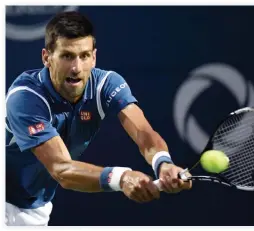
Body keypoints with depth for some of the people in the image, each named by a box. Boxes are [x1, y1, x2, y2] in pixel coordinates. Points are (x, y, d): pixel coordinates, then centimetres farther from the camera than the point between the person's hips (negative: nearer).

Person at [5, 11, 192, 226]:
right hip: (9, 202, -5)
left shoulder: (106, 84, -15)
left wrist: (163, 164, -52)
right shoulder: (25, 97, -30)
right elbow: (60, 169, -38)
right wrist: (121, 177, -55)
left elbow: (144, 133, -29)